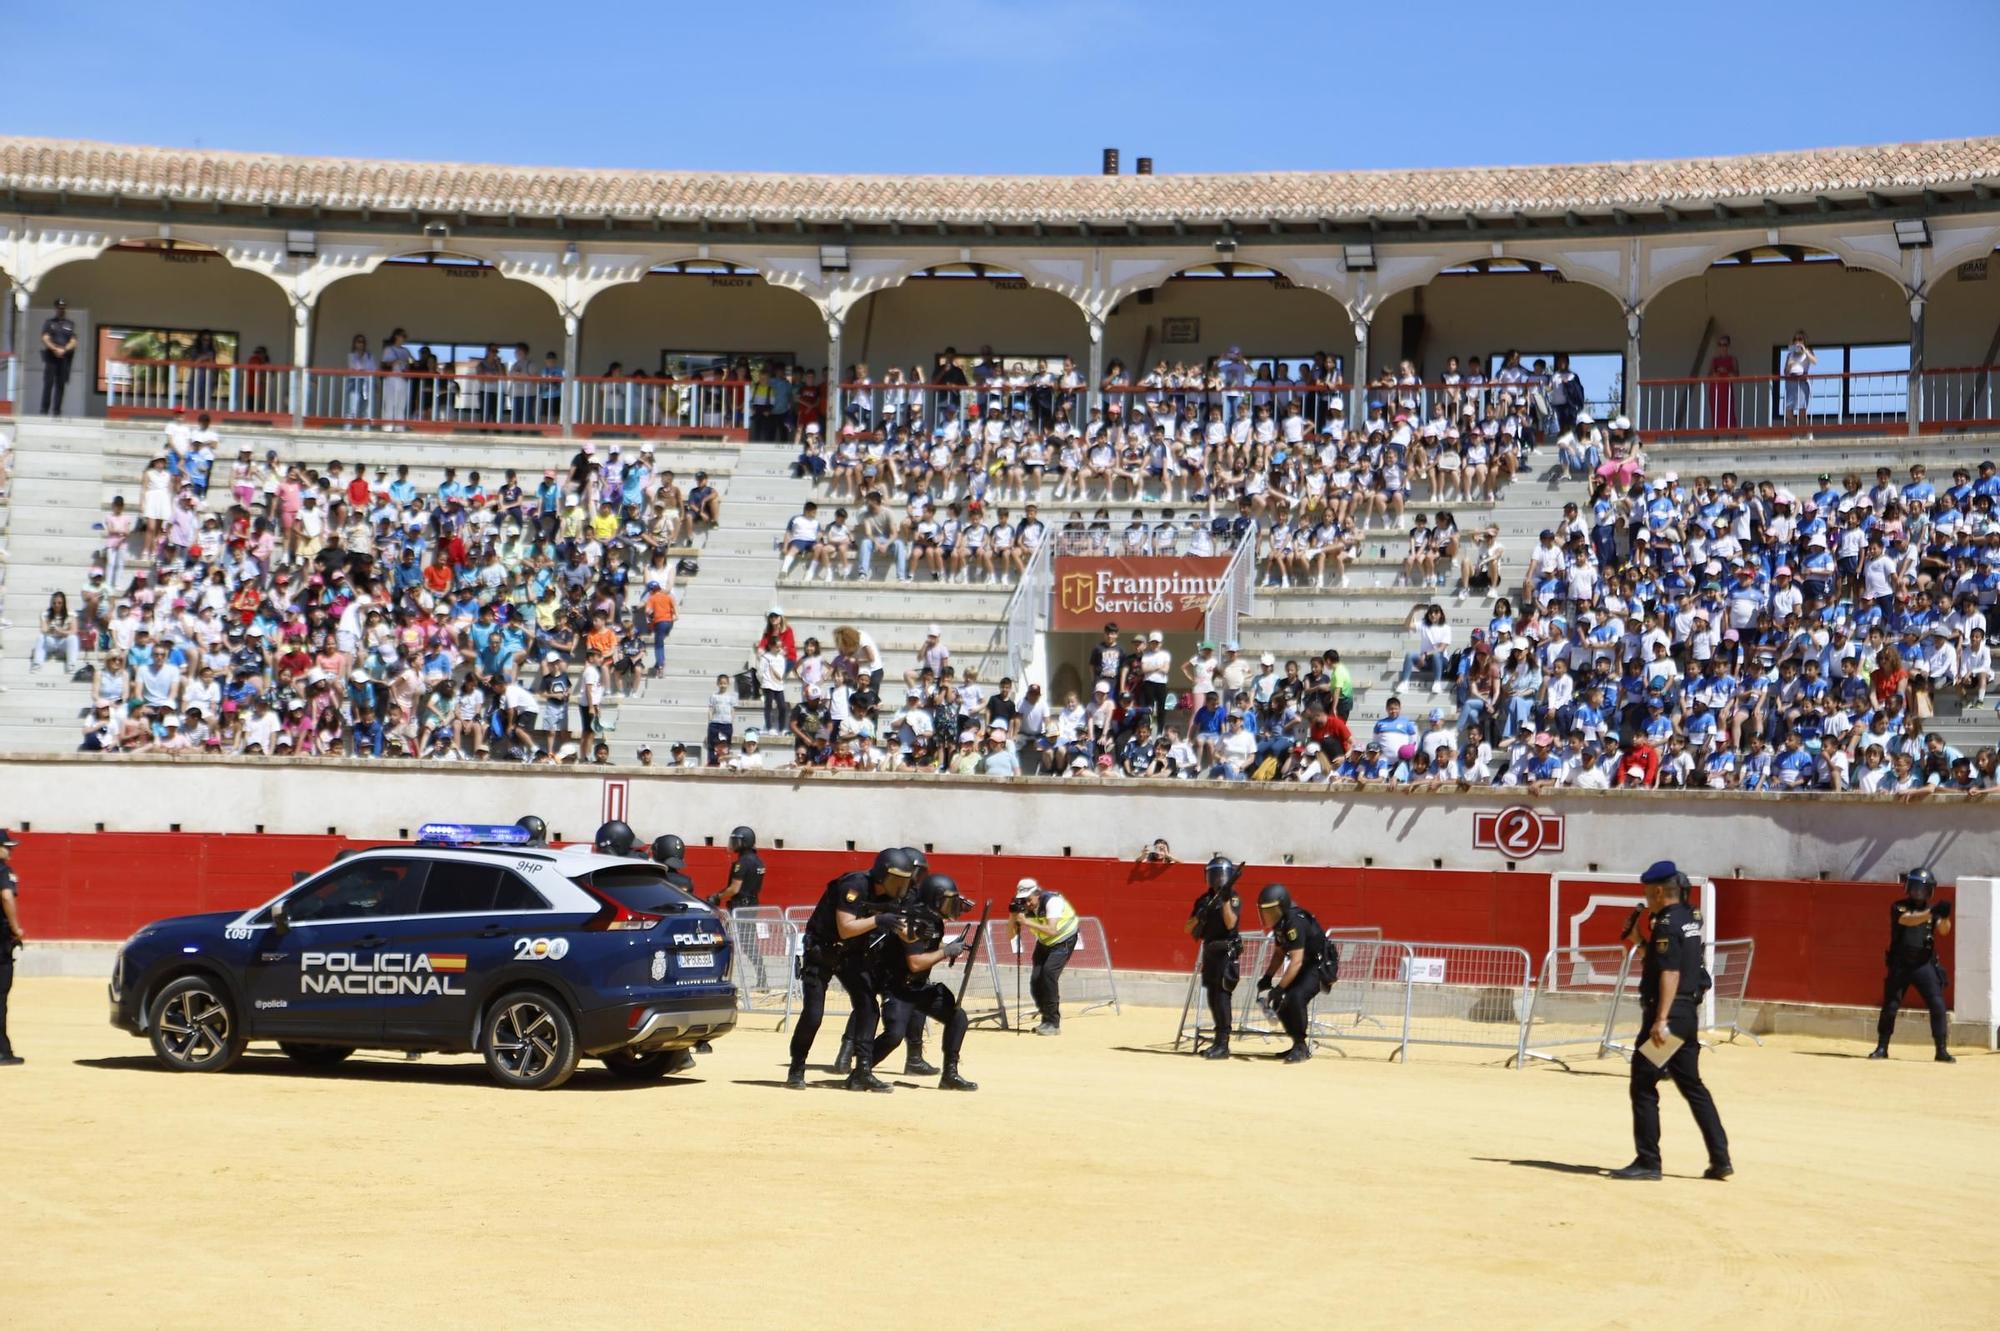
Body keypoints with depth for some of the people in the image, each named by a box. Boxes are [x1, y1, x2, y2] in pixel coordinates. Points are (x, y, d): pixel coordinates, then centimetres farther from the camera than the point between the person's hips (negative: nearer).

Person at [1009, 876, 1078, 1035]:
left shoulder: (1052, 901, -30)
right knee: (1035, 979, -6)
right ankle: (1047, 1019, 16)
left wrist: (1027, 922, -44)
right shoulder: (1024, 907, -14)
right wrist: (1013, 915, -29)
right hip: (1044, 943, 6)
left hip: (1064, 939, -6)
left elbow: (1052, 930, -40)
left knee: (1049, 972, -25)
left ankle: (1053, 1023, -18)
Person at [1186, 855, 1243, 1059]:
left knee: (1221, 995, -13)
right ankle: (1218, 1041, 18)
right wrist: (1200, 916, -10)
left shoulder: (1233, 897, -4)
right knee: (1212, 997, 10)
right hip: (1209, 951, 7)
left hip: (1227, 952, -7)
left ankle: (1223, 1044, -15)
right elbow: (1188, 929, 8)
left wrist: (1225, 898, -26)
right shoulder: (1204, 899, 11)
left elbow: (1230, 923, -20)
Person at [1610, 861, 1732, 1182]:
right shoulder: (1691, 920, 13)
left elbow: (1670, 973, -23)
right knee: (1693, 1086, 14)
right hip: (1688, 1014, 10)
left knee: (1643, 1087, -2)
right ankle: (1720, 1159, 12)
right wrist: (1639, 939, 15)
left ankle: (1648, 1162, -1)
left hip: (1667, 1013, -9)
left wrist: (1661, 1020, -27)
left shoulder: (1667, 924, -15)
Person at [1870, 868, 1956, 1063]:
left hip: (1925, 965, 2)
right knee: (1890, 1006, 1)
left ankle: (1941, 1050, -1)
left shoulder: (1931, 910, 7)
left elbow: (1944, 930, -11)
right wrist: (1931, 912, -38)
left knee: (1938, 1005, -8)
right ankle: (1881, 1048, 15)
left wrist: (1945, 916, -32)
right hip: (1900, 966, -2)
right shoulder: (1899, 908, -2)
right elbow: (1908, 920, -24)